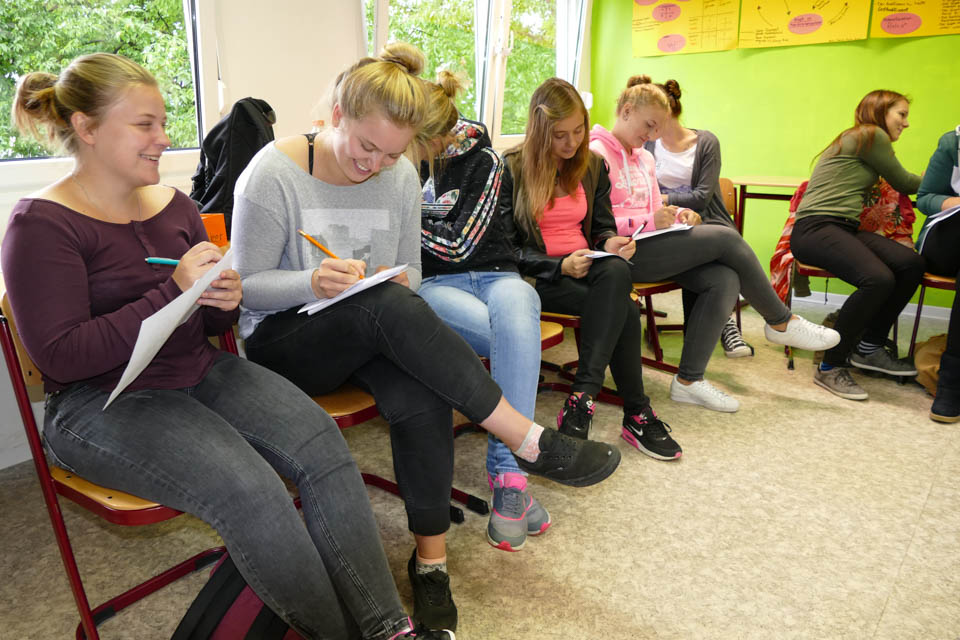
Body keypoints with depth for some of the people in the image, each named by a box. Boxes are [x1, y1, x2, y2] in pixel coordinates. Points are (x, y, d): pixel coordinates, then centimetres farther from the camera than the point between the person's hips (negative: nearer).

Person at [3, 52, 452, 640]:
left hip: (202, 372, 6)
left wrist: (224, 300, -8)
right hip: (103, 403, -5)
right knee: (251, 490, -29)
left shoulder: (174, 204, 11)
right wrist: (175, 291, -21)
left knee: (323, 446, -19)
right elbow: (61, 356, -16)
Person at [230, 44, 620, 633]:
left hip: (372, 334, 4)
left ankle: (431, 560, -13)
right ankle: (532, 444, -29)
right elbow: (246, 285, -8)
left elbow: (410, 274, 11)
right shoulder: (274, 172, -10)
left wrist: (395, 284, -14)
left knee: (421, 397, -32)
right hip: (280, 341, -3)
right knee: (389, 307, -36)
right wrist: (313, 281, -28)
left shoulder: (401, 176, 3)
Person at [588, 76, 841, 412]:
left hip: (648, 247, 9)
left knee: (724, 279, -17)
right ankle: (781, 321, 4)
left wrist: (675, 215, 3)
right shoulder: (597, 153, -4)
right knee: (726, 237, -16)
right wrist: (649, 222, -20)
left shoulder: (644, 158, 25)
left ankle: (688, 381, -12)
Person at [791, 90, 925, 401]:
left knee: (911, 263, -11)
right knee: (878, 278, -31)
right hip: (815, 227, -9)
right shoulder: (871, 136, 0)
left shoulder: (857, 139, 27)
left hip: (843, 229, 9)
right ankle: (830, 367, -18)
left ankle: (869, 348, 3)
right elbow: (904, 182, 9)